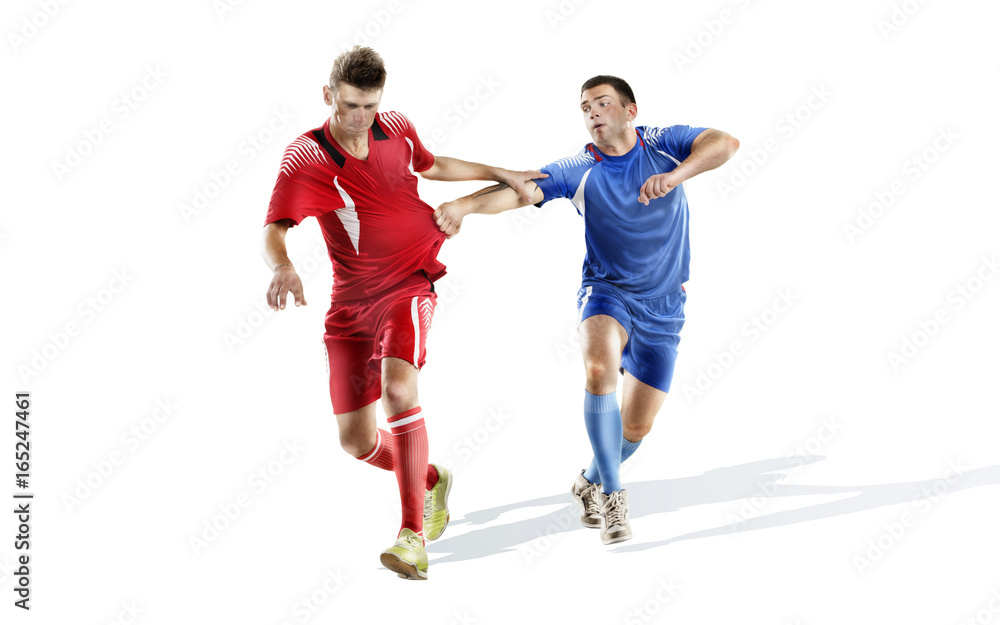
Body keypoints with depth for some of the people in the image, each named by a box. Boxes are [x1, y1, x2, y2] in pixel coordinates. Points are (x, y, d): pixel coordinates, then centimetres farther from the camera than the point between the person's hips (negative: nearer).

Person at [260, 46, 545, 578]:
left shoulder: (398, 130, 0)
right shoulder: (305, 158, -13)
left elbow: (431, 166, 24)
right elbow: (271, 233, -26)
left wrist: (501, 174, 29)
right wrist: (283, 267, -49)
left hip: (409, 285, 0)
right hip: (351, 303, 0)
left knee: (397, 388, -29)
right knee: (356, 442, 2)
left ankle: (413, 535, -22)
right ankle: (431, 480, 34)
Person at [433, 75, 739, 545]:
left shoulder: (663, 144, -6)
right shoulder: (578, 170, -8)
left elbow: (725, 143, -21)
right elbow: (520, 189, -21)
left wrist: (674, 176, -38)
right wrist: (464, 205, -39)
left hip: (663, 307, 2)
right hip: (606, 291, -1)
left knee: (636, 428, 4)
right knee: (600, 369, -34)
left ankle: (591, 483, 36)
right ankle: (610, 493, -20)